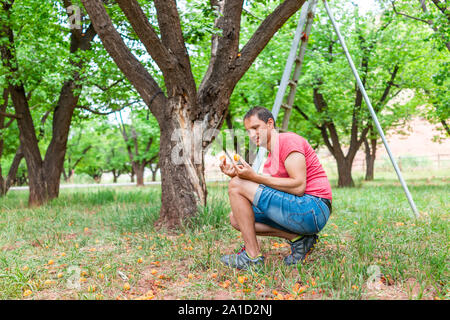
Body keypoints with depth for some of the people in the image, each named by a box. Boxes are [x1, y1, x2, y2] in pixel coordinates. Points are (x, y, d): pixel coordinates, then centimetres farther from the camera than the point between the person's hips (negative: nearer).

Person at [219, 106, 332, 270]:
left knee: (236, 185, -12)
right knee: (236, 217, 8)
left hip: (313, 209, -10)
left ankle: (252, 256, -9)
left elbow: (298, 186, -19)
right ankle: (297, 238, 2)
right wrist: (236, 175, 0)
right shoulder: (270, 158, 21)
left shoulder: (288, 140, -7)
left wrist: (255, 177, -19)